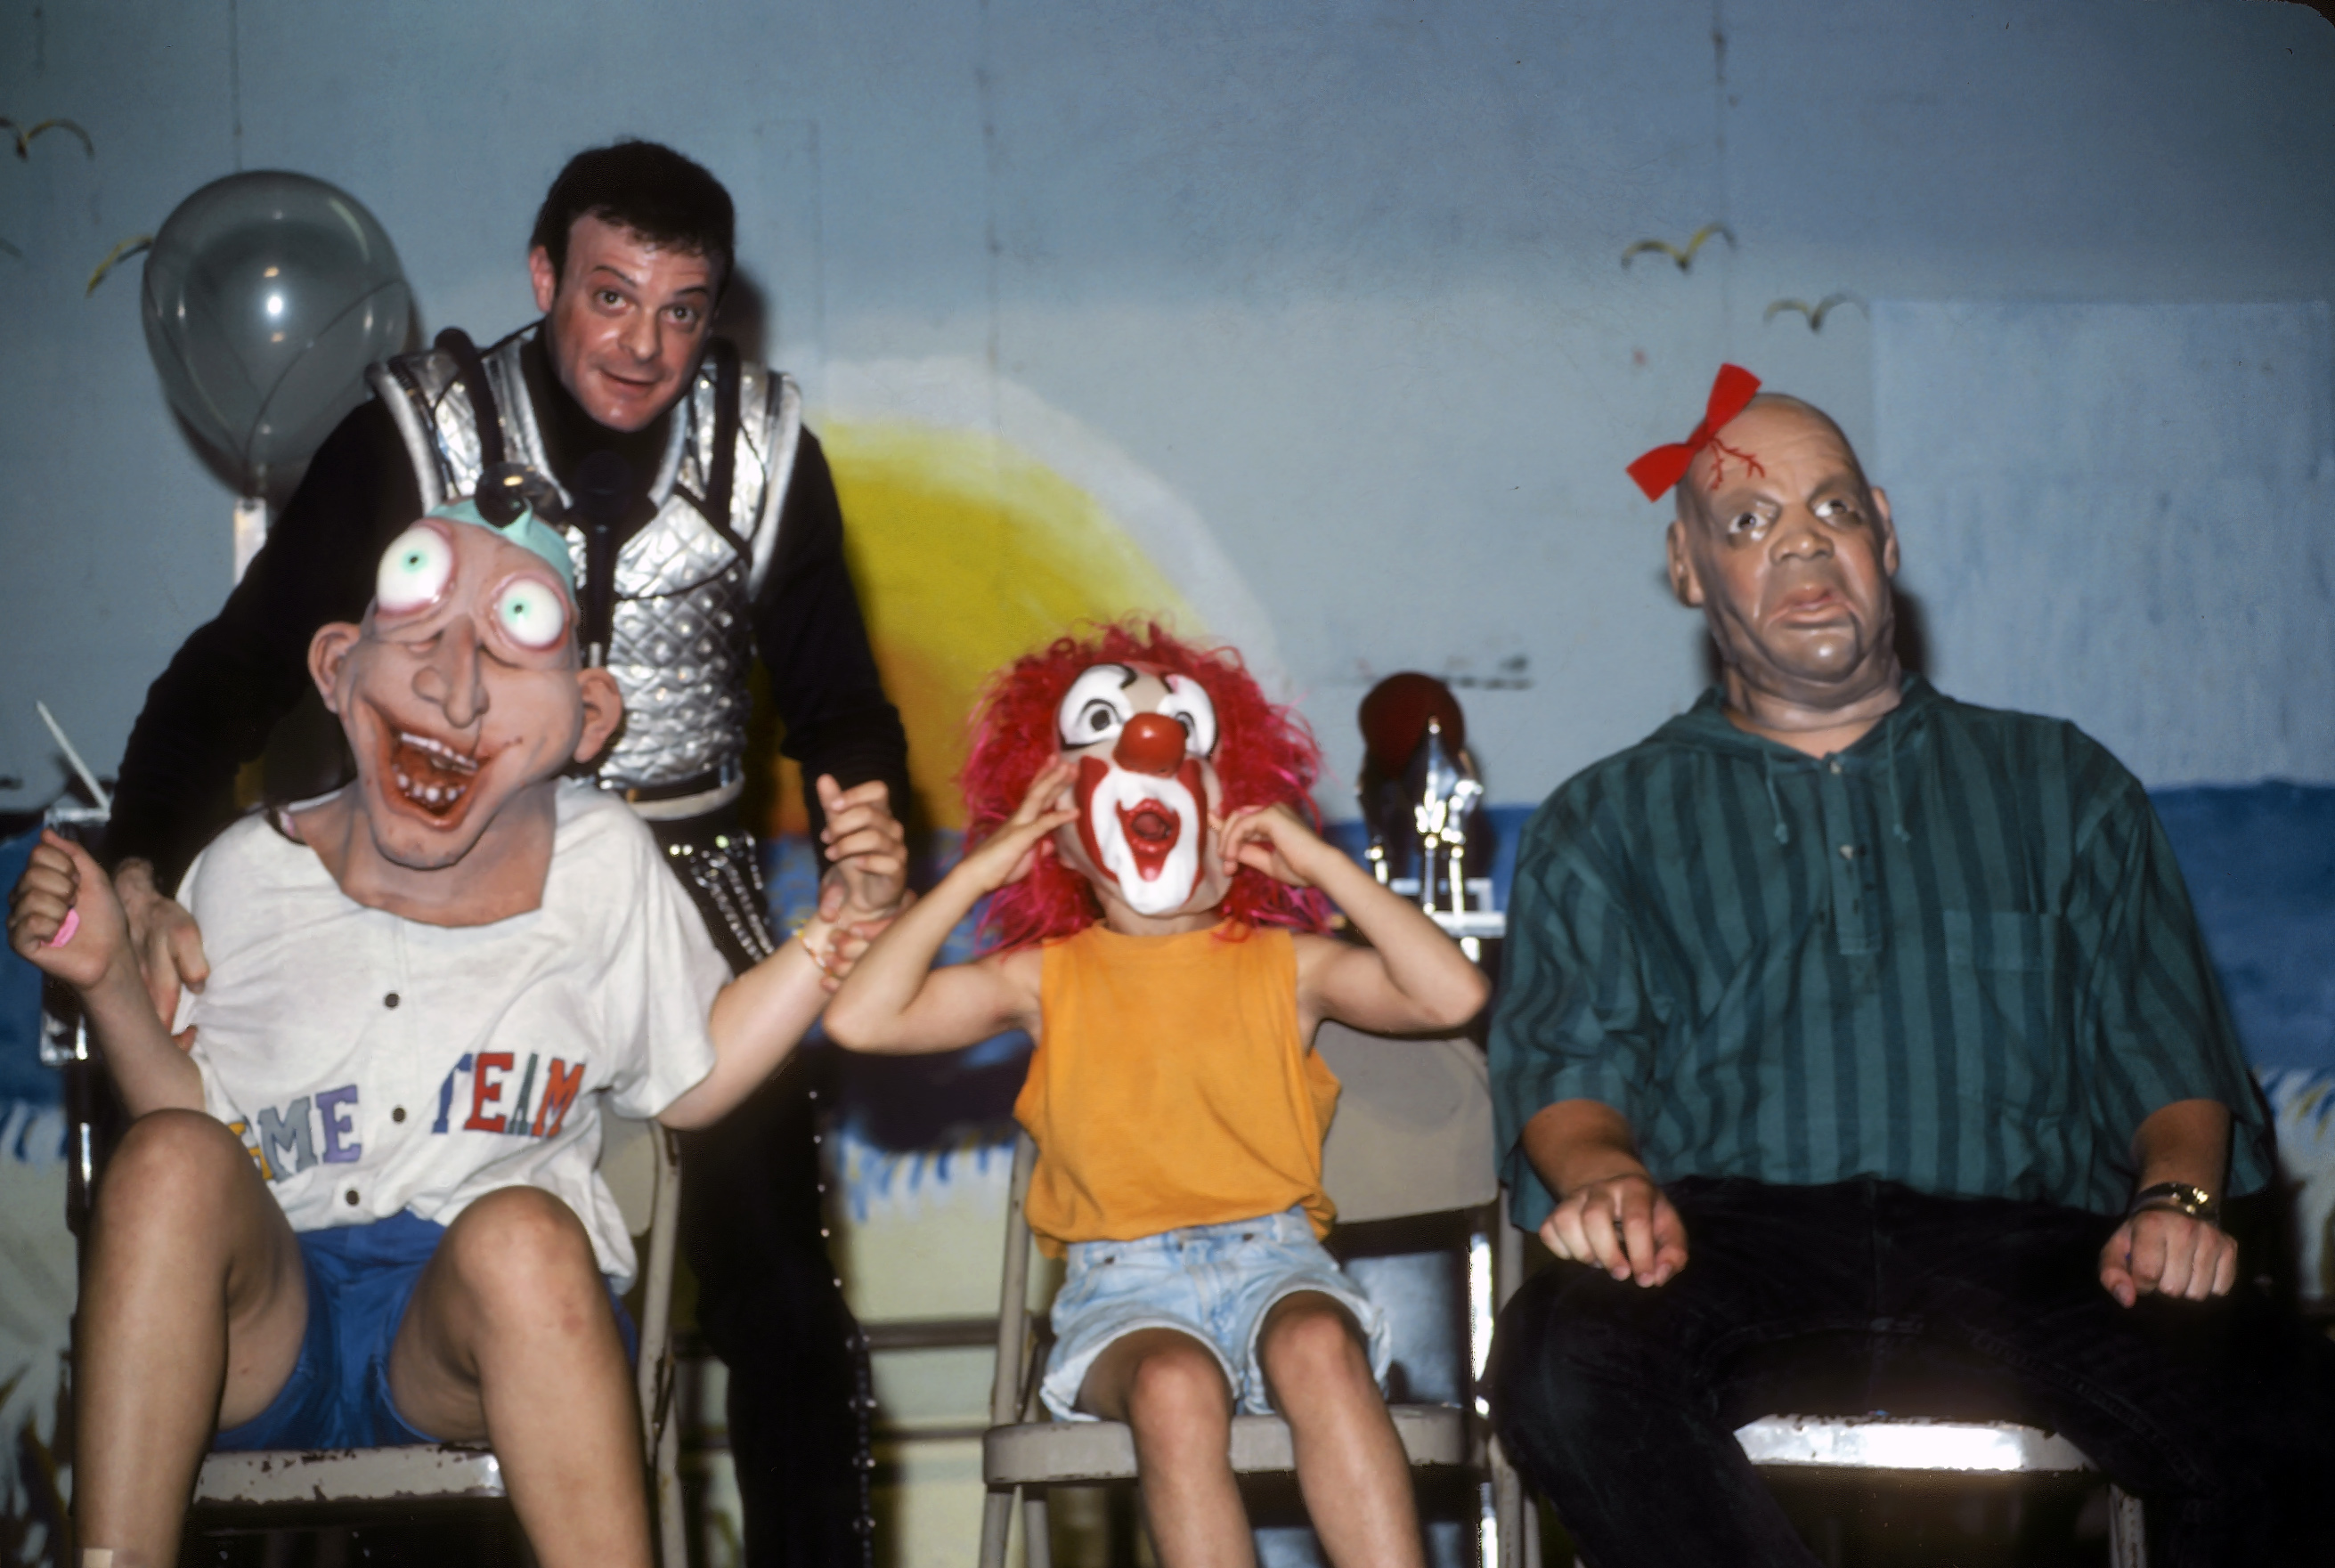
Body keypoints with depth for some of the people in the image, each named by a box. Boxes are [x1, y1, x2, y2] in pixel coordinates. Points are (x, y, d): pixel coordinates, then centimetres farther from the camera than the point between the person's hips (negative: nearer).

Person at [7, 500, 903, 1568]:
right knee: (167, 1159, -29)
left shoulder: (603, 865, 3)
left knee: (523, 1231, -35)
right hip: (264, 1323, 1)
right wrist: (110, 985, -6)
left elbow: (693, 1080, 14)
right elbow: (194, 1113, 10)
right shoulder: (250, 874, 2)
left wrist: (836, 924, 4)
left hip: (480, 1329, -1)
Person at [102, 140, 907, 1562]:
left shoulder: (765, 448, 2)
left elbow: (836, 697, 12)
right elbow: (240, 669, -7)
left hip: (693, 884, 1)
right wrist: (143, 871, -23)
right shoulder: (422, 433, -4)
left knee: (779, 1296, -4)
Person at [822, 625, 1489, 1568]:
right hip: (1123, 1284, 0)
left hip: (1270, 1252, 1)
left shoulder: (1284, 965, 14)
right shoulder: (1046, 978, 14)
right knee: (1174, 1385, -35)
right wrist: (976, 873, 4)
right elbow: (860, 1018, 1)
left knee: (1319, 1347, -35)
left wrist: (1321, 863, 2)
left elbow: (1453, 995, -2)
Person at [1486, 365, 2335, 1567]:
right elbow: (1567, 1070, 8)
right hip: (1734, 1247, 0)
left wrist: (2174, 1195, -6)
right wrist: (1606, 1176, -16)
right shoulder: (1604, 824, 22)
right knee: (1566, 1366, -36)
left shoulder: (2060, 786, 25)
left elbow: (2166, 1057, 16)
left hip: (2025, 1252, 1)